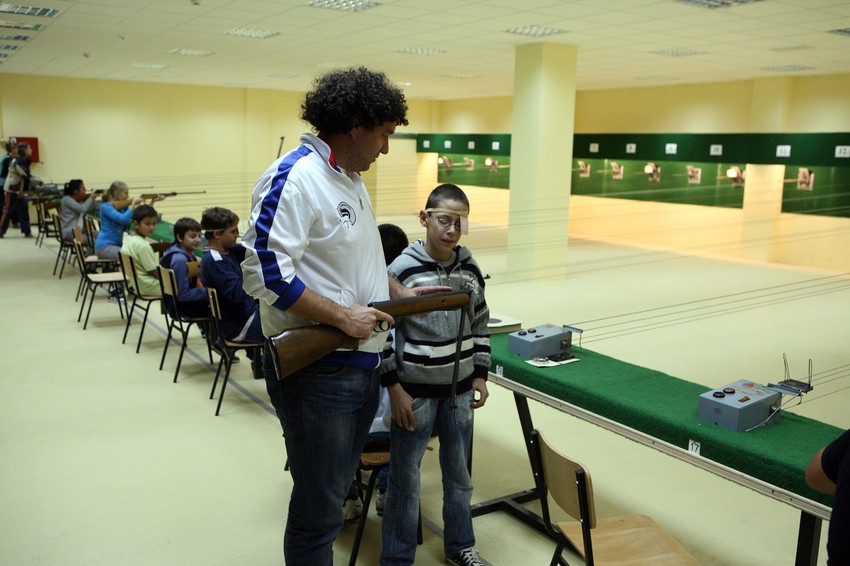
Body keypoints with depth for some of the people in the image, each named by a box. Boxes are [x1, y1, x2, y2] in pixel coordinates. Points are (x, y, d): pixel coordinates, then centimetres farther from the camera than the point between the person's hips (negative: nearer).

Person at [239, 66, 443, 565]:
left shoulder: (352, 180, 13)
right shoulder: (294, 178, -17)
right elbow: (265, 273, -25)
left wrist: (400, 293, 14)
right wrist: (343, 317, -22)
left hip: (362, 365, 9)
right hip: (316, 372, -9)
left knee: (335, 491, 23)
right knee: (319, 508, 5)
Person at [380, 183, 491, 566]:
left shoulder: (470, 268, 2)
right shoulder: (402, 269, -13)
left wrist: (481, 375, 10)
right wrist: (394, 387, -12)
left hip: (459, 389, 5)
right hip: (414, 391, -4)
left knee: (459, 473, 19)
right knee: (405, 479, 6)